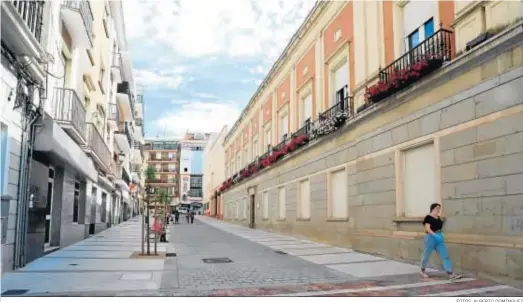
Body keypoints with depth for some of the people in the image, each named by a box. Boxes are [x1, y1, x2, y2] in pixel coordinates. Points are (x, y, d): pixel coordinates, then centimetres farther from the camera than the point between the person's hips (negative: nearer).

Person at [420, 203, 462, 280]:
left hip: (439, 238, 7)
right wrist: (435, 235, -31)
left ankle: (450, 274, -8)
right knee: (426, 255, 8)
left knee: (445, 256, -4)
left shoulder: (438, 218, 11)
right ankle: (422, 271, 27)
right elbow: (427, 229, -19)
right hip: (430, 238, -6)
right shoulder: (428, 217, -11)